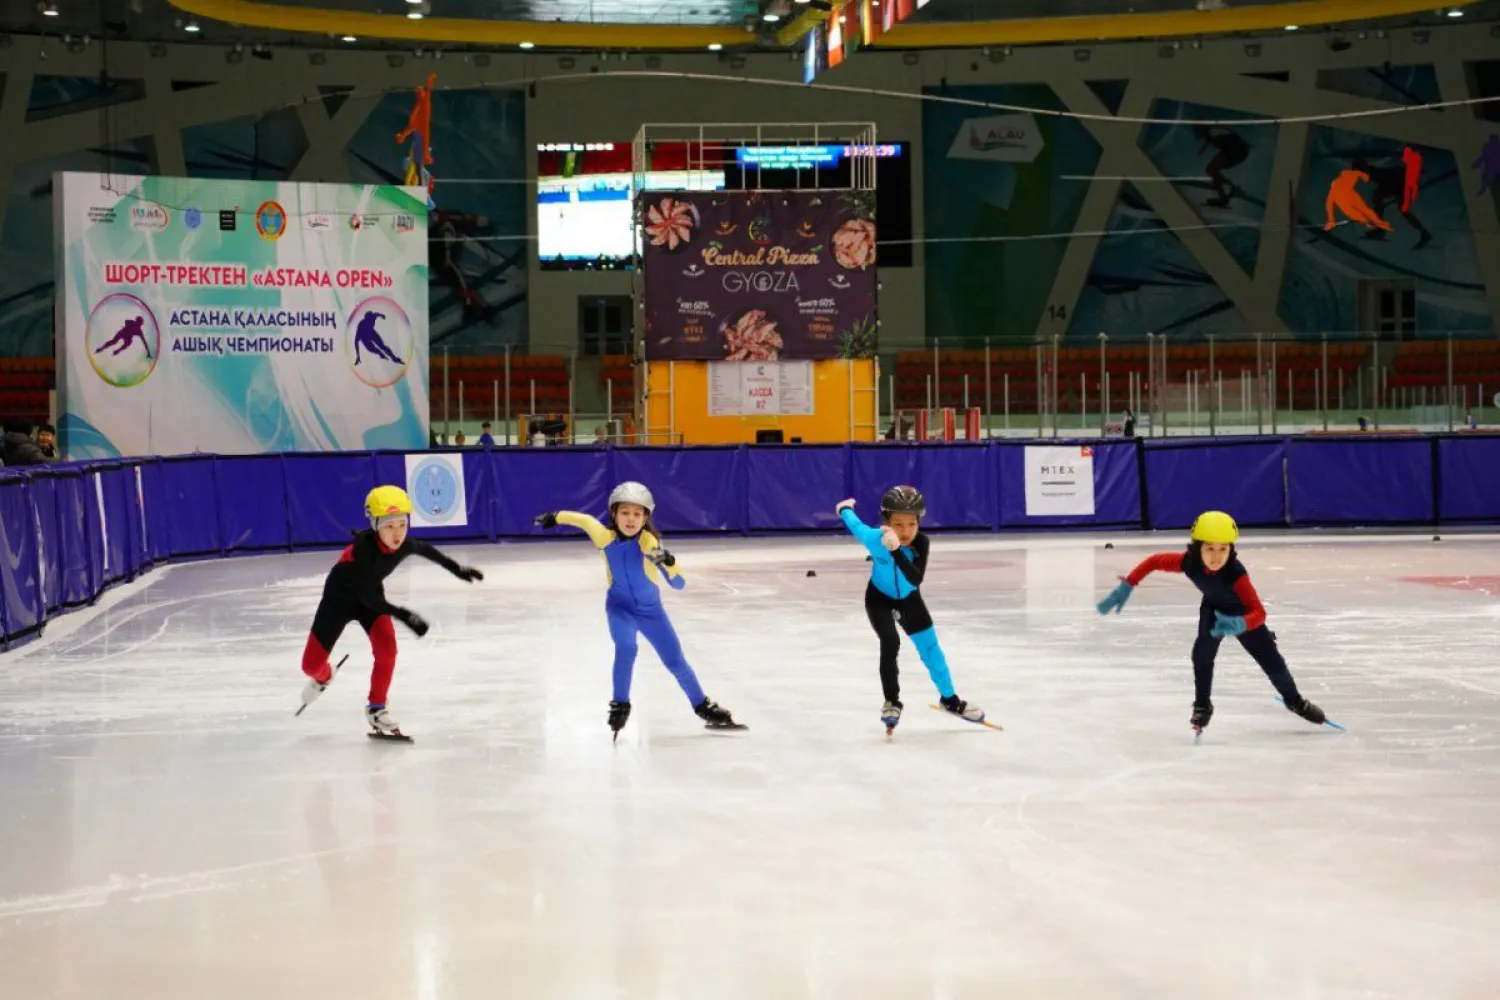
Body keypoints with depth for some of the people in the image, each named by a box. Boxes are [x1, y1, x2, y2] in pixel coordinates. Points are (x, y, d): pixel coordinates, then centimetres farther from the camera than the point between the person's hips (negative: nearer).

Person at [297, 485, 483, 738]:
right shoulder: (363, 547, -38)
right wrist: (404, 615, -43)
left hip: (370, 596, 4)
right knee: (311, 664, 0)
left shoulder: (405, 544, -21)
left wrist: (458, 569, 12)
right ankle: (324, 676, 39)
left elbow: (426, 550, 5)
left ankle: (376, 709, -2)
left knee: (386, 648, -20)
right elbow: (365, 595, -37)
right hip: (339, 597, -4)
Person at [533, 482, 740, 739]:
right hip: (620, 607, 0)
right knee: (626, 648, -28)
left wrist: (669, 562, -45)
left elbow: (678, 584, -27)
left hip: (650, 609, 0)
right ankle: (620, 706, -11)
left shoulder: (649, 542, -25)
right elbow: (583, 519, 1)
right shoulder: (605, 537, -19)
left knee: (676, 662, 6)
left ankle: (703, 707, 26)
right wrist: (555, 516, 10)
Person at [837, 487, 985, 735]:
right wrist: (844, 508, 12)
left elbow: (916, 579, -45)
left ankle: (950, 699, 28)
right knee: (890, 643, -20)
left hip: (908, 599, 2)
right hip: (879, 598, -2)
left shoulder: (920, 543, -32)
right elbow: (853, 523, -11)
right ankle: (891, 702, -3)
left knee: (930, 646, 10)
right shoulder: (873, 538, -33)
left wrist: (897, 551, -59)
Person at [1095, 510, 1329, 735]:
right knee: (1202, 652, -20)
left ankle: (1295, 701, 31)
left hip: (1241, 613, -2)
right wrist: (1126, 587, -23)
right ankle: (1202, 706, 2)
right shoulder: (1189, 563, -35)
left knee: (1270, 658, 4)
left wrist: (1240, 625, -68)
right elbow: (1153, 561, -19)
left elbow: (1259, 613, -47)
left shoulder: (1236, 573, -44)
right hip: (1213, 609, 2)